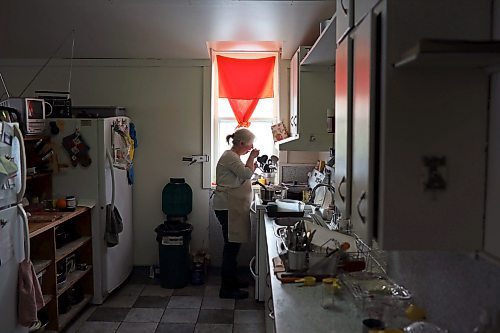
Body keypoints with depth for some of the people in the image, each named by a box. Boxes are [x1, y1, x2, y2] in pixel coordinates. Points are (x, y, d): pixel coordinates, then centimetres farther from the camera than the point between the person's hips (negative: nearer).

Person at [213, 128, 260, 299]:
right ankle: (226, 288, 1)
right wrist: (251, 157, -9)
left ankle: (232, 280, 29)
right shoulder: (229, 157, -14)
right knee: (231, 246, -6)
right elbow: (246, 173, -24)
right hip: (228, 209, -11)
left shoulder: (234, 156, 18)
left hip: (234, 208, 11)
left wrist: (251, 164, 12)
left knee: (233, 245, 17)